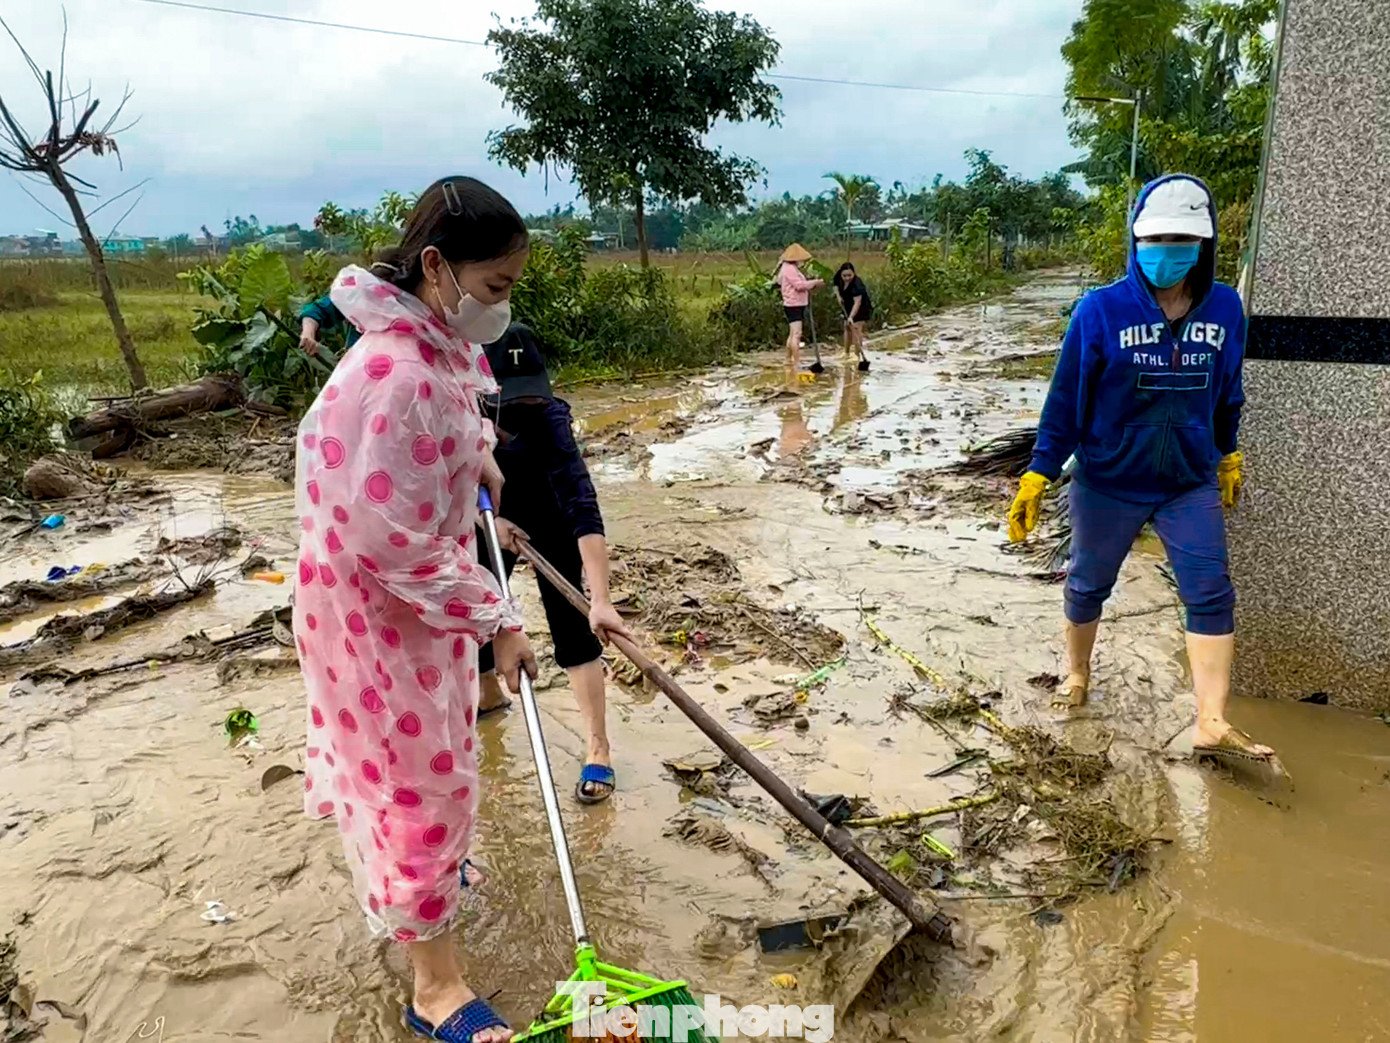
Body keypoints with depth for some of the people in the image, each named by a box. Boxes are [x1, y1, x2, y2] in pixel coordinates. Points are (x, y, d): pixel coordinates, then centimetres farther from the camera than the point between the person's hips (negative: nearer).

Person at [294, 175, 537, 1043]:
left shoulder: (442, 345, -3)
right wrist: (497, 621, -25)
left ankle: (413, 862, 57)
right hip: (380, 610, -9)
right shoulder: (391, 379, -33)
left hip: (427, 591, 9)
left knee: (429, 759, 28)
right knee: (420, 776, 4)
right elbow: (391, 550, -31)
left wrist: (481, 453, 9)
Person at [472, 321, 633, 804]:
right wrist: (488, 518, -28)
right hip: (489, 515, 4)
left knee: (570, 623, -10)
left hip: (548, 518, -4)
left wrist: (601, 599, -59)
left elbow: (583, 507, -50)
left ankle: (598, 748, -1)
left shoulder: (547, 420, -40)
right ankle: (488, 693, 45)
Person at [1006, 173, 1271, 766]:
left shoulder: (1224, 308, -4)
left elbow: (1226, 393, 10)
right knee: (1089, 584, 12)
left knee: (1211, 595, -4)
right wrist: (1037, 477, -11)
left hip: (1191, 483, 3)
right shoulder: (1101, 310, -14)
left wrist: (1228, 457, 18)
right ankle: (1077, 673, 37)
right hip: (1108, 483, -2)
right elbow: (1066, 398, -10)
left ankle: (1211, 724, 1)